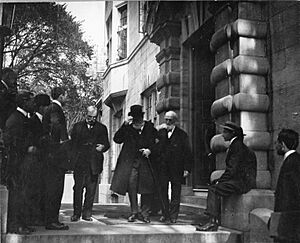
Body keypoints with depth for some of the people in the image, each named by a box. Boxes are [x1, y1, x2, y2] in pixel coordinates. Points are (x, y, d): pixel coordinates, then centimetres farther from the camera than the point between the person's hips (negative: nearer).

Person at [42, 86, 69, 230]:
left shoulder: (52, 108, 19)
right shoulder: (55, 108, -10)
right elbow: (56, 124, -30)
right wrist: (63, 139, -19)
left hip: (53, 154, 10)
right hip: (56, 153, -10)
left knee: (53, 187, 12)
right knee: (55, 187, -7)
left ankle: (51, 219, 18)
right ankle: (51, 221, -3)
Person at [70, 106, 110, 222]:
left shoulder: (102, 128, 13)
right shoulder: (77, 126, 12)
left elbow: (106, 144, 12)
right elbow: (72, 143, 10)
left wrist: (103, 147, -11)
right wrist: (74, 157, -3)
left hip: (94, 163, 1)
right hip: (79, 162, 0)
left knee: (91, 189, 2)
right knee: (78, 188, -1)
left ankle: (87, 213, 11)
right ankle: (76, 213, 7)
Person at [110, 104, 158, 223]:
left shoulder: (150, 127, 9)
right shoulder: (127, 128, 7)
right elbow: (117, 139, -6)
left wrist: (150, 149, -4)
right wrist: (125, 125, -13)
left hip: (146, 161, 0)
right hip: (131, 162, 0)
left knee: (148, 186, -4)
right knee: (131, 185, -6)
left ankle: (145, 213, 8)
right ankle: (134, 212, 7)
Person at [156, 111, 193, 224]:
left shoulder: (182, 134, 4)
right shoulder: (160, 132, 11)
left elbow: (187, 153, 1)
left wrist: (187, 168, -5)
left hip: (176, 168, -2)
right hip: (163, 167, 2)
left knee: (176, 192, 2)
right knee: (163, 191, 4)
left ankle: (173, 215, 9)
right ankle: (165, 214, 13)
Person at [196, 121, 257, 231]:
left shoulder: (238, 146, -12)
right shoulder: (234, 145, 19)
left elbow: (233, 169, -18)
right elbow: (231, 169, 19)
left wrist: (219, 181, -11)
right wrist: (219, 180, 9)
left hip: (243, 182, -10)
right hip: (238, 180, 10)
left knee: (214, 189, -19)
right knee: (212, 188, 3)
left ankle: (213, 222, -18)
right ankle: (213, 221, -2)